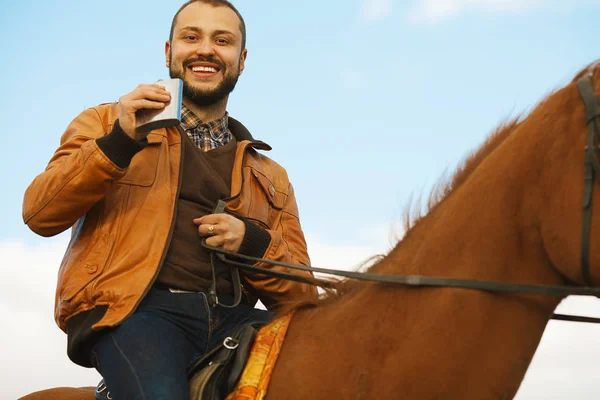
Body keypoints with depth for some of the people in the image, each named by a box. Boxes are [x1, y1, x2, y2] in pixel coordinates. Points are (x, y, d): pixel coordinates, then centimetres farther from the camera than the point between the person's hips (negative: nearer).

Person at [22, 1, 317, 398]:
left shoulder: (271, 178, 26)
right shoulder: (107, 123, 19)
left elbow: (302, 291, 18)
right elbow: (39, 214, 4)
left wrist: (252, 242, -2)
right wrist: (118, 143, -9)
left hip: (231, 319, 3)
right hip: (134, 307, -3)